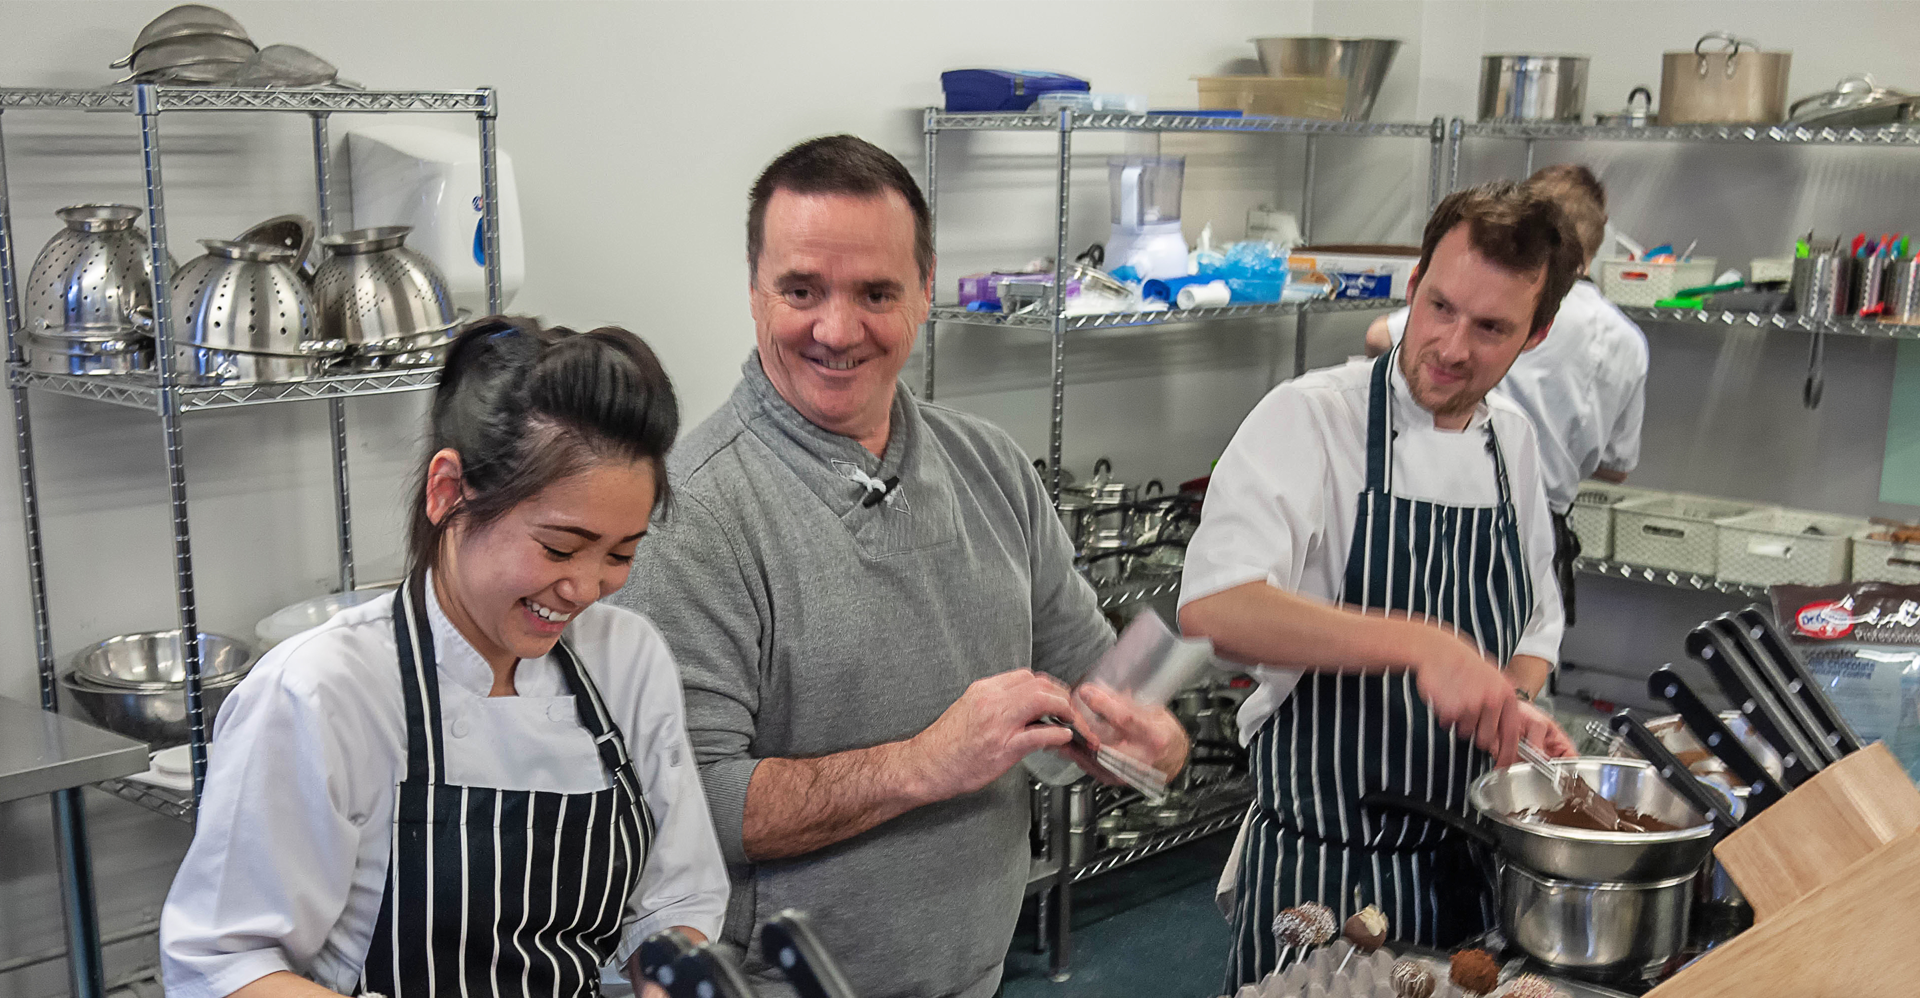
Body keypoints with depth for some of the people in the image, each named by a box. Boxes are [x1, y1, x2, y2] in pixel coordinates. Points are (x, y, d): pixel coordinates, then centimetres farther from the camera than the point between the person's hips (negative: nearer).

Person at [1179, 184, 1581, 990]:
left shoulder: (1512, 441, 6)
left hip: (1468, 864, 6)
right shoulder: (1311, 417, -15)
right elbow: (1213, 607, -31)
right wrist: (1417, 643, -39)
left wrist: (1515, 706, -2)